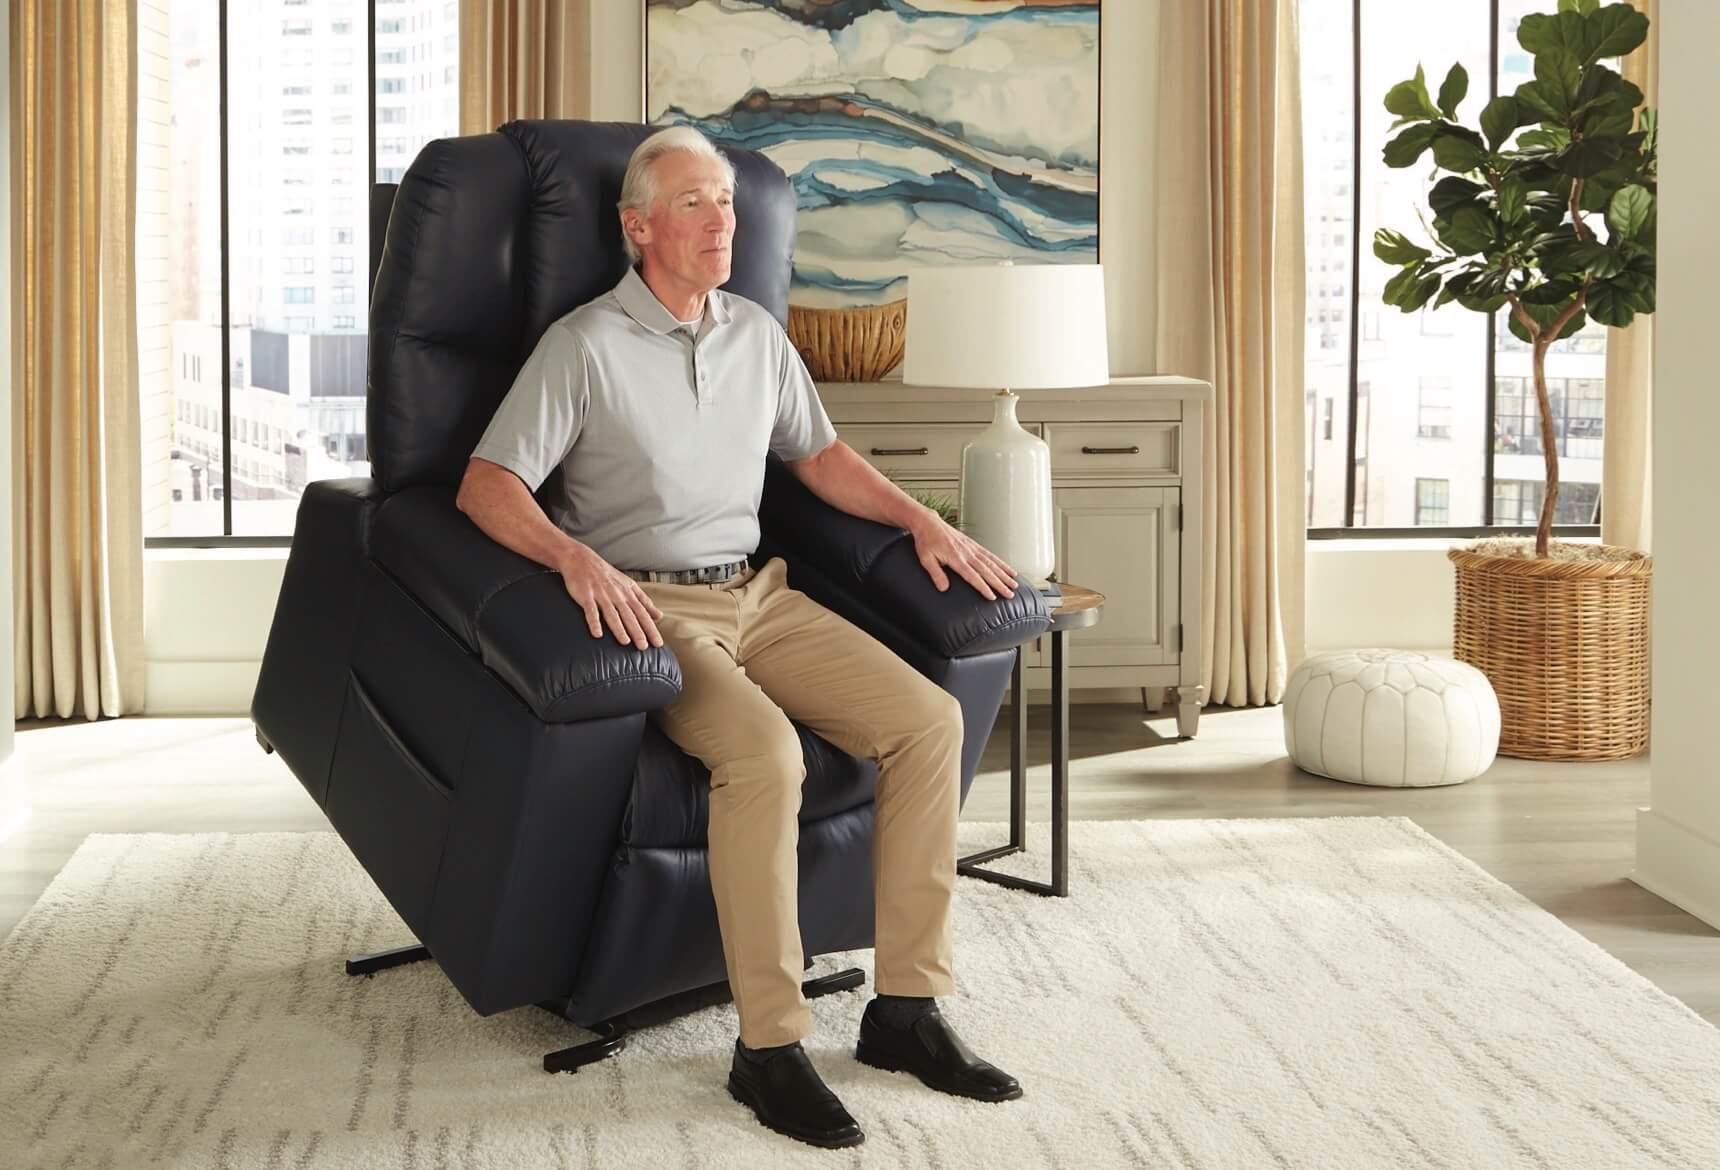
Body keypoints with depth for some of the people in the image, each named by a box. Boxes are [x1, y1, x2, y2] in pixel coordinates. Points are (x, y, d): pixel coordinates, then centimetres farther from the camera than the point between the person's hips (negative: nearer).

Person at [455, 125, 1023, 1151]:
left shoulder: (758, 335, 16)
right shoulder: (585, 346, -3)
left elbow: (821, 455, 25)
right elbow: (486, 486, -10)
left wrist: (925, 522, 10)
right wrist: (576, 558, -28)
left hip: (759, 596, 6)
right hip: (650, 609, -6)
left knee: (929, 718, -15)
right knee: (764, 751, -34)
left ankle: (907, 1008, -8)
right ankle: (770, 1045, -23)